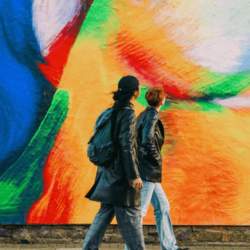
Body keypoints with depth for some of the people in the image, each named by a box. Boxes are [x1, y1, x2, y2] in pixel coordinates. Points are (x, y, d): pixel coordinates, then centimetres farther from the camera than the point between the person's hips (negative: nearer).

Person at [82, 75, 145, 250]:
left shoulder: (109, 113, 11)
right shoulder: (128, 113, -13)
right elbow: (126, 145, -19)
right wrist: (134, 175, -18)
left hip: (109, 173, 8)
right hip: (122, 176, -8)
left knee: (105, 214, 11)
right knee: (130, 216, -1)